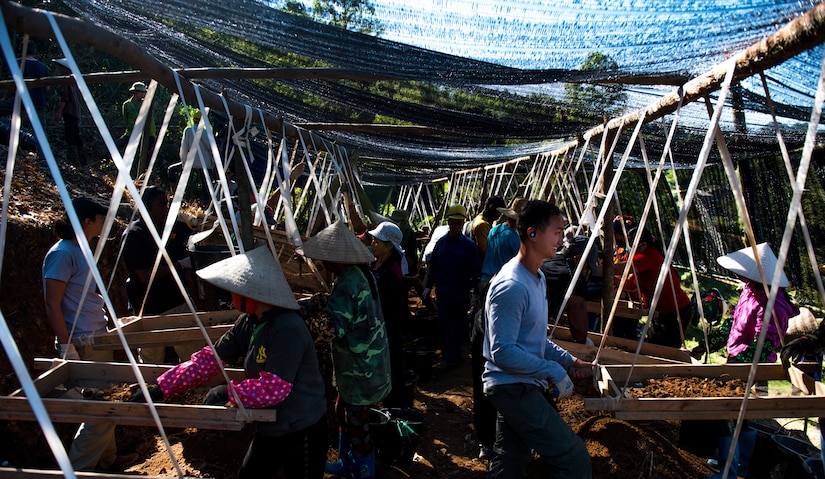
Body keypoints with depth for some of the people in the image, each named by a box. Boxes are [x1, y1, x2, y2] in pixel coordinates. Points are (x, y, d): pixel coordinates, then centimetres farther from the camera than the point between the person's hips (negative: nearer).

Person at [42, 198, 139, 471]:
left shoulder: (81, 250, 12)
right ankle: (77, 469, 10)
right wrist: (67, 349, -20)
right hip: (82, 344, -9)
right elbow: (52, 306, -18)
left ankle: (106, 459, 30)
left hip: (98, 339, 9)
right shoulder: (62, 253, -16)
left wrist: (109, 322, 24)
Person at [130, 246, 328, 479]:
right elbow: (211, 358, -1)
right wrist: (160, 388, -5)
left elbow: (274, 388, -31)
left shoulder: (288, 329, -28)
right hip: (269, 429, 8)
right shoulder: (248, 322, -3)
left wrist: (227, 392, -20)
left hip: (301, 432, -8)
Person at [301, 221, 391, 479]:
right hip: (370, 357, 10)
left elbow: (333, 328, -32)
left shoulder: (346, 285, -25)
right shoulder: (362, 273, 2)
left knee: (356, 419, 6)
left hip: (359, 366, -10)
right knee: (344, 409, 23)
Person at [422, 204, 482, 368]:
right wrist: (428, 287, 6)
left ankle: (454, 355, 25)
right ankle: (450, 357, 5)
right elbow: (432, 267, 10)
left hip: (461, 292, -2)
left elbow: (476, 271, -4)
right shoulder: (441, 243, 4)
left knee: (459, 324, 10)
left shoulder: (468, 245, -4)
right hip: (442, 291, 2)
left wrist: (475, 293, -10)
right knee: (444, 324, -1)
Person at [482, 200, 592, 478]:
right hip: (513, 388, -10)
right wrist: (554, 371, -18)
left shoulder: (537, 277, 12)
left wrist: (568, 360, 9)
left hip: (520, 386, 10)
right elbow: (503, 352, -24)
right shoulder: (511, 287, -22)